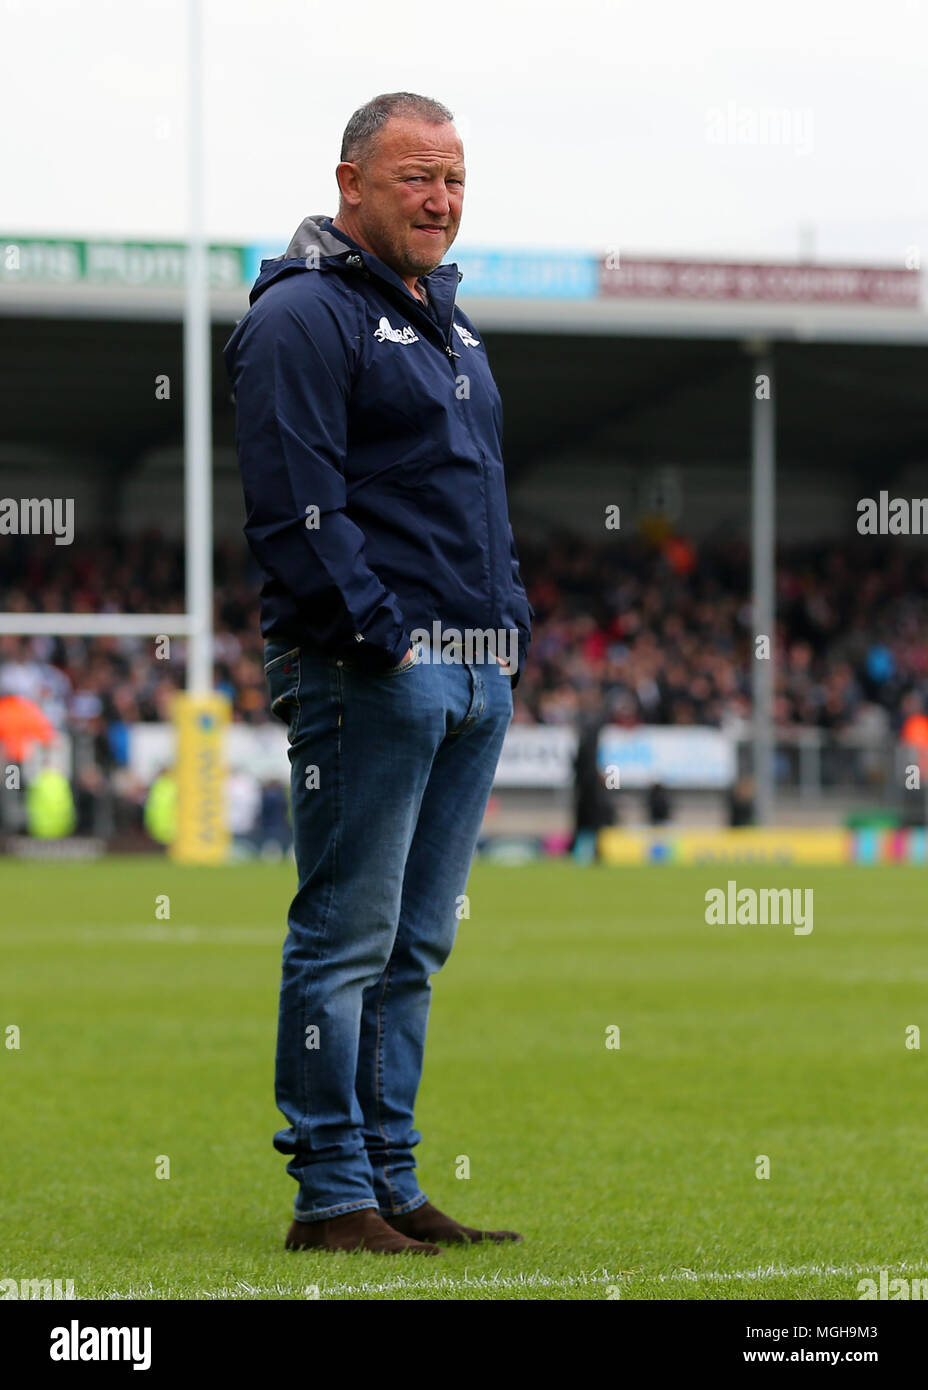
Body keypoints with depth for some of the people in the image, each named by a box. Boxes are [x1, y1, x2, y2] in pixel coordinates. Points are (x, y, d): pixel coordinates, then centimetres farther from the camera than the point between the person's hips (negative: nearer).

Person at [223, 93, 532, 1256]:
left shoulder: (446, 320, 22)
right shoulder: (301, 317, -7)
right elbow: (297, 503, -15)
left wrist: (511, 620, 17)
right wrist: (379, 634, -19)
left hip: (475, 675, 9)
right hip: (369, 673, -9)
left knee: (415, 944, 10)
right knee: (348, 934, -7)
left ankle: (390, 1184, 14)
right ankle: (333, 1194, -5)